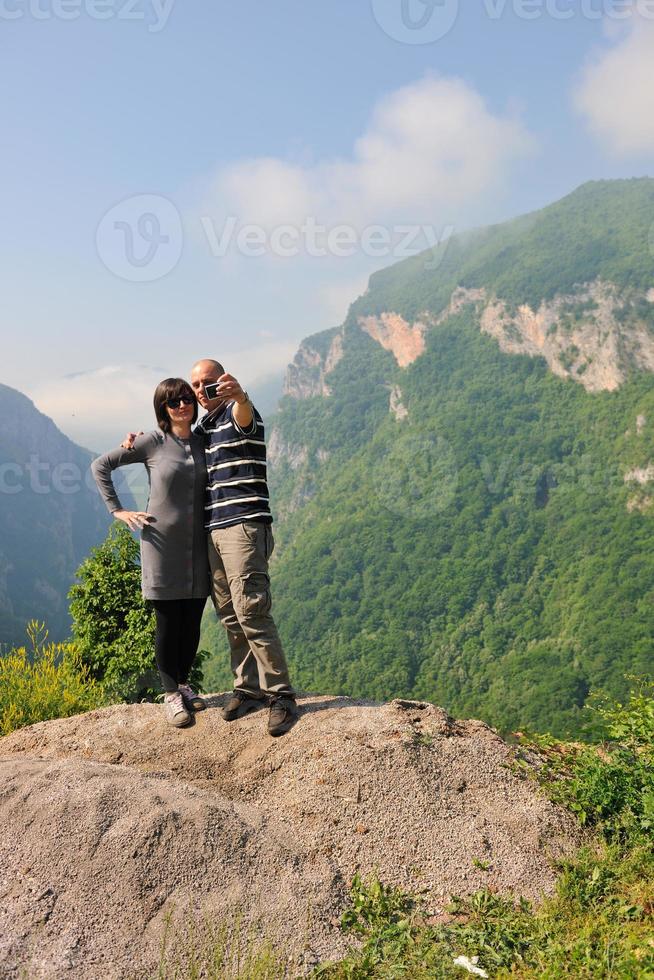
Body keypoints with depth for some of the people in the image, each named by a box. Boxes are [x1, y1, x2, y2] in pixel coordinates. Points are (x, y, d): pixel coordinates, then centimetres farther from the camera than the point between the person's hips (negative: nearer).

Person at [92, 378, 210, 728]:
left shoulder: (202, 443, 8)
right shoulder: (152, 442, -4)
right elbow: (100, 465, 0)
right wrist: (117, 510, -3)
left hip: (198, 546, 4)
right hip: (163, 545, -4)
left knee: (192, 622, 9)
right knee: (168, 622, 3)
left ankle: (183, 683, 29)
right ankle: (171, 694, 18)